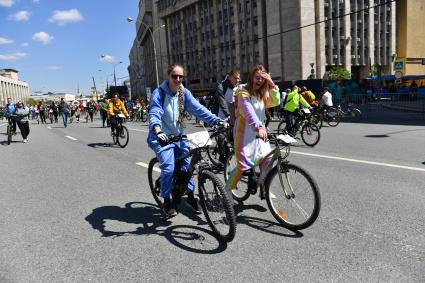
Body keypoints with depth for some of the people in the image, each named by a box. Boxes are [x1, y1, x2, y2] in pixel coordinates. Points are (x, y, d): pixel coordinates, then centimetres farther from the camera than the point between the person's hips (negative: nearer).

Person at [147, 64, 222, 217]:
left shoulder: (184, 92, 0)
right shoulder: (159, 93, -13)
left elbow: (198, 108, -9)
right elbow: (154, 113, -28)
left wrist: (217, 120, -22)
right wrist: (158, 130, -49)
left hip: (178, 136, 5)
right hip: (162, 137, -4)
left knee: (188, 164, 0)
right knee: (168, 168, -18)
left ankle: (190, 195, 23)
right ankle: (166, 201, 3)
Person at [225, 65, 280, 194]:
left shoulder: (262, 94, 13)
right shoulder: (243, 92, -11)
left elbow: (276, 101, -1)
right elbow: (248, 111, -28)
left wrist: (271, 84, -10)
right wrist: (258, 127, -41)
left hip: (259, 132, 7)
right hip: (245, 132, -7)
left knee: (267, 161, -1)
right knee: (243, 165, -6)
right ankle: (227, 190, 14)